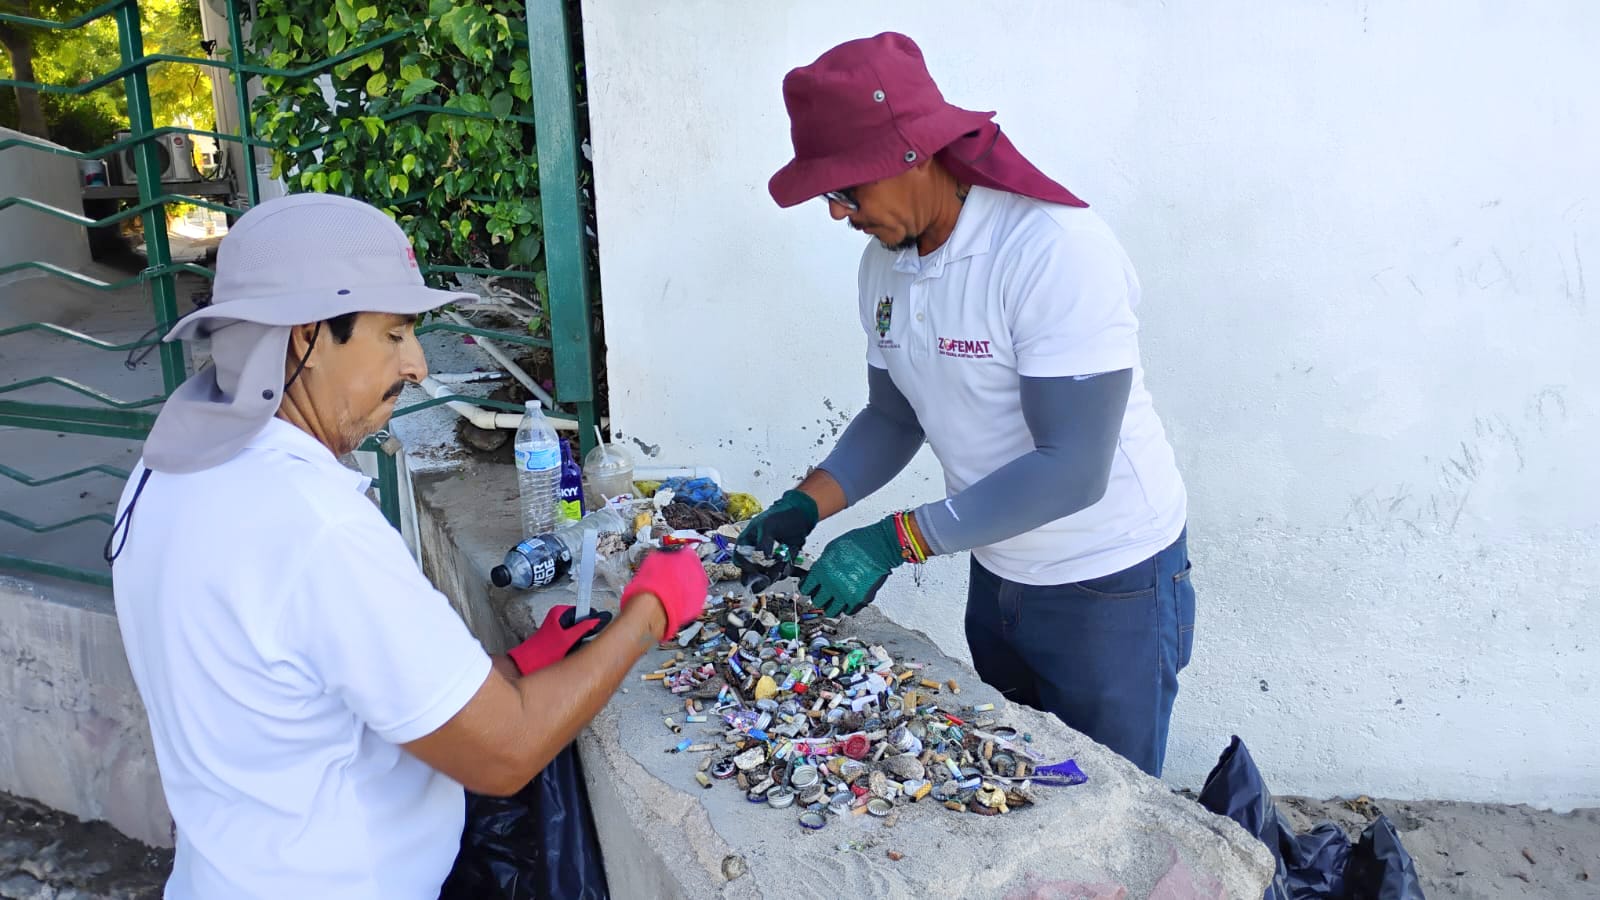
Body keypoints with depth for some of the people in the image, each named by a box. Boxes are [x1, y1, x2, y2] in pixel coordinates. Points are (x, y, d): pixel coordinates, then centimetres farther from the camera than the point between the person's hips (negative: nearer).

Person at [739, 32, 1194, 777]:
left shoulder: (1058, 251, -27)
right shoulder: (884, 265, -3)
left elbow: (1073, 469, -30)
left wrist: (898, 540, -31)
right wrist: (807, 506, -9)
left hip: (1108, 585, -7)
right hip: (997, 574, 7)